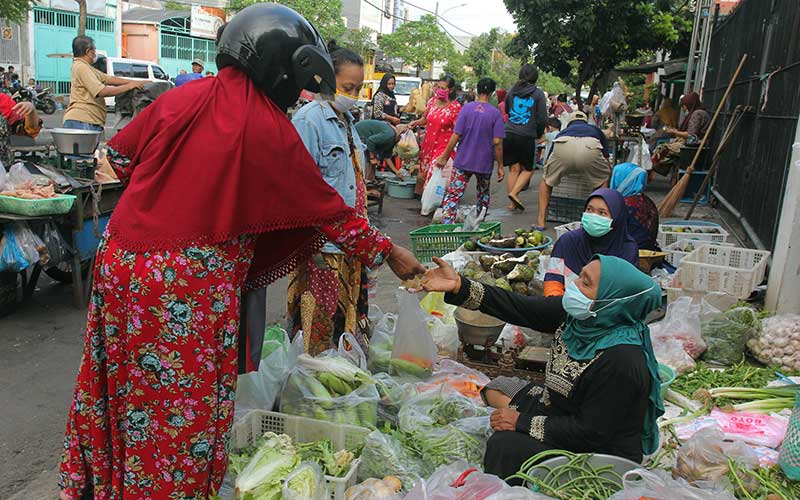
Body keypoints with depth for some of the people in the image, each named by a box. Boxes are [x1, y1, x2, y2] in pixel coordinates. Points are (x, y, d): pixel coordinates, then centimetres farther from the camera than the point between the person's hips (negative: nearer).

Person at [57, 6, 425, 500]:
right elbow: (328, 211, -5)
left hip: (120, 260, 6)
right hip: (190, 287, -6)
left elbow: (119, 155, 13)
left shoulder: (181, 97, 3)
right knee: (182, 407, 11)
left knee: (128, 385, 23)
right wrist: (389, 252, 6)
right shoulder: (270, 129, -11)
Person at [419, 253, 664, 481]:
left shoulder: (622, 360, -34)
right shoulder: (577, 314, -12)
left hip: (602, 455, -8)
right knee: (497, 388, 13)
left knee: (504, 444, -20)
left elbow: (591, 433, -28)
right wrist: (459, 286, -19)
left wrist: (522, 422, -19)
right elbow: (521, 308, -11)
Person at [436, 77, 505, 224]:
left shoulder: (467, 108, -5)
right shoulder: (495, 113, -6)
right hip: (484, 163, 1)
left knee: (453, 195, -2)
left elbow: (456, 136, -7)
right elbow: (497, 142, -9)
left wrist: (444, 157, 1)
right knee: (483, 195, 22)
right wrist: (500, 166, -2)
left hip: (463, 162, -1)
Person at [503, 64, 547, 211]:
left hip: (509, 133, 3)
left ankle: (513, 202, 11)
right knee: (527, 169, 12)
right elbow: (542, 119, -2)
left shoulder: (512, 91, 6)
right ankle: (514, 193, -8)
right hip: (527, 136, -3)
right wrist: (539, 134, 13)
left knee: (513, 169, 10)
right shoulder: (538, 93, -3)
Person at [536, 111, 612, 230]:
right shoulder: (595, 130, 43)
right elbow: (607, 160, 47)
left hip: (563, 148, 1)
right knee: (605, 179, 29)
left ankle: (541, 221, 22)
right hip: (590, 149, 0)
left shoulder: (563, 132, 44)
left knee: (546, 181, 28)